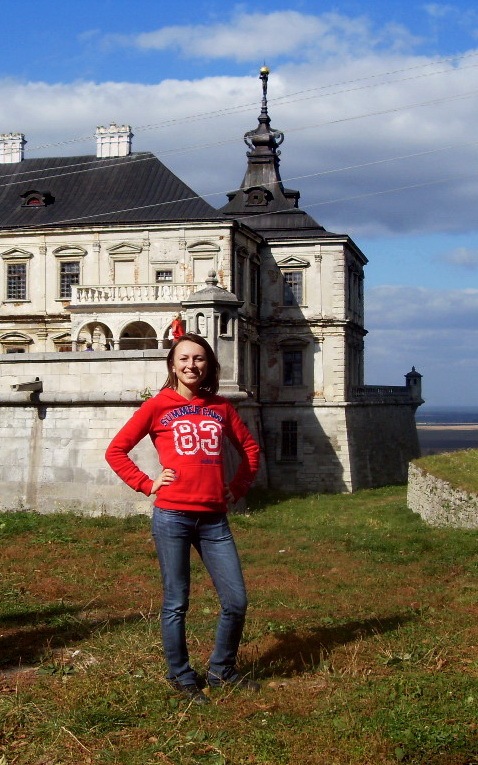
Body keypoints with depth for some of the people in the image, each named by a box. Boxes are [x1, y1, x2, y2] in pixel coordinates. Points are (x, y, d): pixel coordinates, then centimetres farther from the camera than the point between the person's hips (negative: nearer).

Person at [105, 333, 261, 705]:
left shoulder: (221, 407, 11)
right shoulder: (157, 406, 1)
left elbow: (250, 448, 23)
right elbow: (116, 451, 5)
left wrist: (237, 488, 12)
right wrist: (147, 484, -3)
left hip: (214, 519, 4)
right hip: (172, 517, -3)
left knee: (236, 601, 3)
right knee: (176, 603, 4)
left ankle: (222, 670, 25)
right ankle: (182, 678, 21)